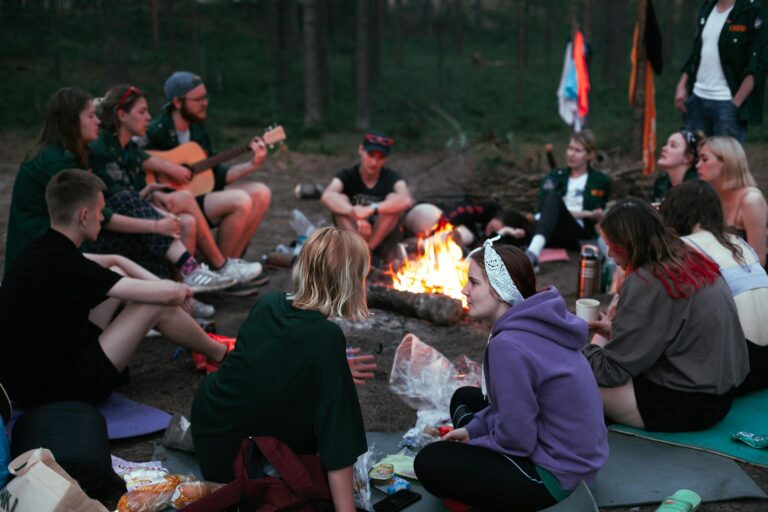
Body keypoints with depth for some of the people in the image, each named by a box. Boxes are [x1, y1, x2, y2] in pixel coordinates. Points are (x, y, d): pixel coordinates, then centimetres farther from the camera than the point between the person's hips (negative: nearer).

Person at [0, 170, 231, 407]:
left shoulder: (43, 249, 3)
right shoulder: (61, 266, -26)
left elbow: (115, 261, 17)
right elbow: (166, 294, -23)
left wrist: (165, 286, 6)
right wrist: (181, 290, 0)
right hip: (54, 388, -9)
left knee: (119, 279, 13)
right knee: (157, 305, -7)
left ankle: (200, 343, 26)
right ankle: (220, 354, 19)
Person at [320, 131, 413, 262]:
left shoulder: (391, 177, -8)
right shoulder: (347, 176, -7)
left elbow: (406, 200, -32)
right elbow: (327, 196, -30)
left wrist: (371, 209, -42)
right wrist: (355, 214, -46)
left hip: (383, 239, 0)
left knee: (394, 200, -24)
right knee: (340, 200, -22)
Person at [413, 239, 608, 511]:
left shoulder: (509, 346, -29)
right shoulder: (534, 321, 0)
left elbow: (516, 440, -22)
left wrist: (470, 441, -4)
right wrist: (472, 429, 7)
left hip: (557, 477, -10)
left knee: (430, 462, -7)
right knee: (463, 399, 20)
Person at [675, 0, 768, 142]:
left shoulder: (753, 11, -6)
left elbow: (756, 67, -11)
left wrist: (735, 103, -16)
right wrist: (682, 86, 8)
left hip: (727, 103, -6)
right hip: (696, 99, 6)